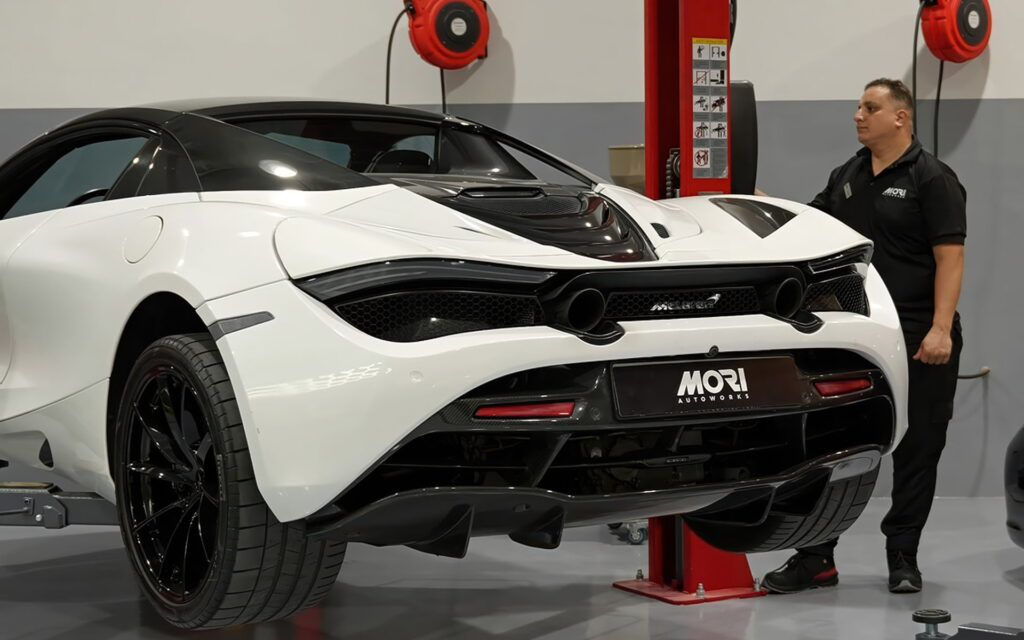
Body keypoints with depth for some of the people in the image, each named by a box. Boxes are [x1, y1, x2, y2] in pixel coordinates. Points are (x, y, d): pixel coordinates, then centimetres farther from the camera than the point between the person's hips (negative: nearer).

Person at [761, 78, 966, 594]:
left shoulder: (932, 179, -7)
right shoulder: (846, 178, 13)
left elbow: (950, 259, -13)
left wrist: (941, 329, -21)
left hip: (918, 342, -6)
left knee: (917, 449, 5)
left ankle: (903, 557, 16)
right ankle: (814, 557, 10)